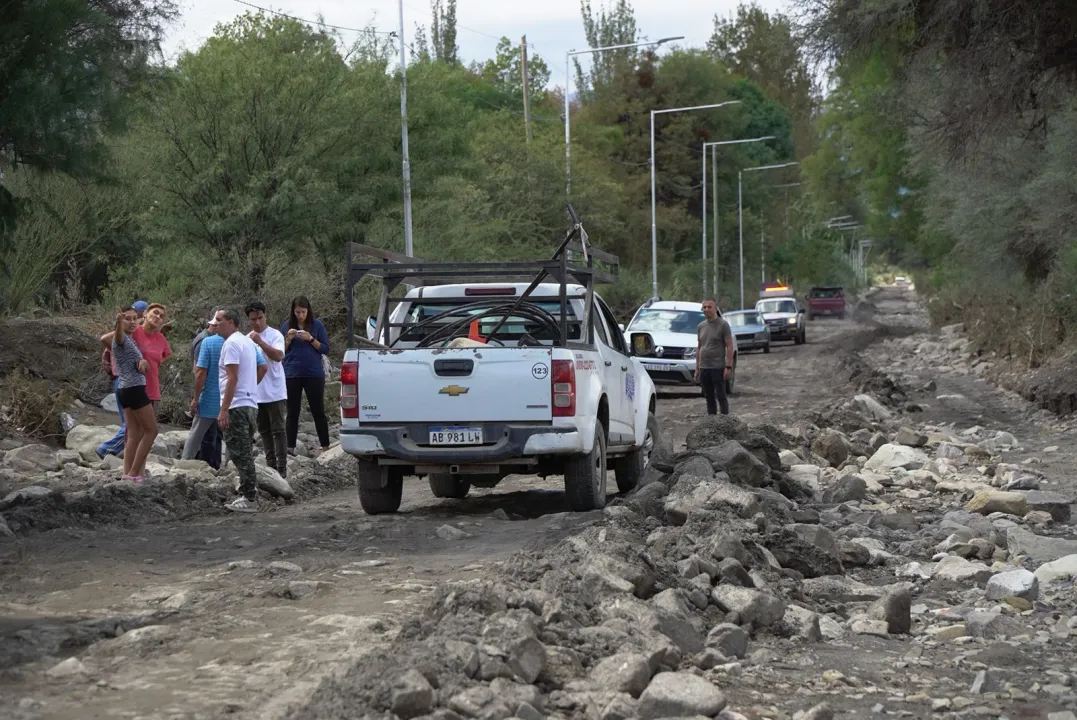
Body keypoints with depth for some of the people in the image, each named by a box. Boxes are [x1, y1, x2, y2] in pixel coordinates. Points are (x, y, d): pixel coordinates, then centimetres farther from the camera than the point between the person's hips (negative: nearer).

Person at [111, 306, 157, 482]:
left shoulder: (130, 339, 16)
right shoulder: (122, 338, -12)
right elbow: (118, 334, -35)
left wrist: (143, 361, -3)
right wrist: (118, 322, -60)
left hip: (127, 390, 9)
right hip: (135, 389, -9)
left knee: (134, 435, 7)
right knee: (151, 431, -4)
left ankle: (128, 474, 3)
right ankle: (133, 473, -7)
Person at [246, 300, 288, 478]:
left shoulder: (274, 335, -7)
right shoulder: (247, 339, 11)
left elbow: (278, 356, -22)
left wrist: (260, 342, -27)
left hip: (274, 392, -6)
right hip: (256, 394, 6)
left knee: (278, 430, -5)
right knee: (264, 431, 10)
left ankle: (281, 468, -4)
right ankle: (271, 466, 16)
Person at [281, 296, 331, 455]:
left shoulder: (317, 325, 2)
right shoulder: (287, 326, 6)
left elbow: (326, 349, 0)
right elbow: (281, 351, 8)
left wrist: (310, 339, -13)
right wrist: (288, 339, -10)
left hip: (314, 374, -1)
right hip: (292, 375, 1)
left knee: (318, 412, 2)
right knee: (293, 412, 3)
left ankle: (325, 446, 5)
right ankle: (290, 447, 4)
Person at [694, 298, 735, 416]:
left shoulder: (723, 325, -5)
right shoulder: (700, 326, 13)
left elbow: (729, 346, -8)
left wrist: (728, 366, -16)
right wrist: (697, 368, 14)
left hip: (718, 367, -6)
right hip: (704, 367, 6)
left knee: (721, 396, -4)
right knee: (709, 397, 9)